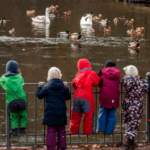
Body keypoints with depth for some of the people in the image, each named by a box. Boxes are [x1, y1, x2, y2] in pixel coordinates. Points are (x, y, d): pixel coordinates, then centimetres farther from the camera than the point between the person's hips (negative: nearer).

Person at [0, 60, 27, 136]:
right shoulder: (19, 77, 0)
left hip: (11, 100, 0)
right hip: (21, 99, 0)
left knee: (13, 116, 10)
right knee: (23, 114, 14)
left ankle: (14, 129, 4)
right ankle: (22, 128, 14)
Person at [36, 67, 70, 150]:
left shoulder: (47, 87, -6)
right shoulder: (63, 87, -1)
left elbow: (39, 95, 2)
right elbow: (68, 97, 10)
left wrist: (40, 87, 17)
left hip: (50, 112, -2)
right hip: (61, 112, 2)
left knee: (51, 130, 0)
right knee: (61, 130, 10)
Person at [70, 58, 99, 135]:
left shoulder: (78, 74, 13)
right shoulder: (92, 74, 0)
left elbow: (74, 84, 16)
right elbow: (97, 82, 6)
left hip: (77, 97, 4)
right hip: (87, 98, -4)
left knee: (76, 114, 13)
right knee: (88, 114, 5)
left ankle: (73, 130, 17)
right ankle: (88, 131, 7)